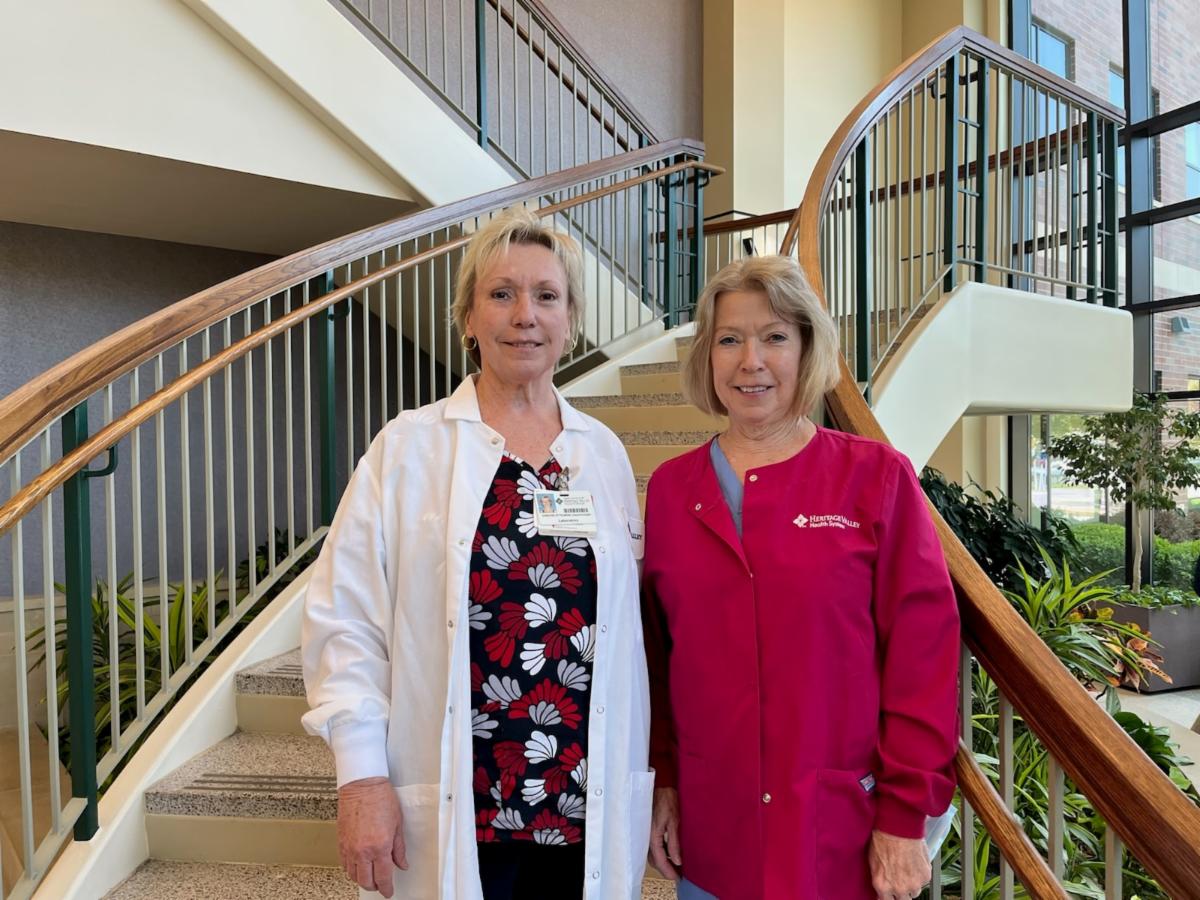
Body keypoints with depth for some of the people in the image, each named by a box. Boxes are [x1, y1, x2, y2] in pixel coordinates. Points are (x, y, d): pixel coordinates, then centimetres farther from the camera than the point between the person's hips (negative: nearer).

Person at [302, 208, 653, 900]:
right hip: (453, 818, -2)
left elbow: (627, 628, 6)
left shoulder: (605, 453, 3)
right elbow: (346, 619, -6)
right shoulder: (408, 448, -6)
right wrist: (361, 775, -9)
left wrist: (652, 776, 7)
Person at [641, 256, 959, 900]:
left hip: (842, 831, -2)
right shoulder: (671, 488, 0)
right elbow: (656, 650, 5)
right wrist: (661, 781, 5)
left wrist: (905, 816, -7)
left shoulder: (877, 478, -7)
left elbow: (922, 651, -7)